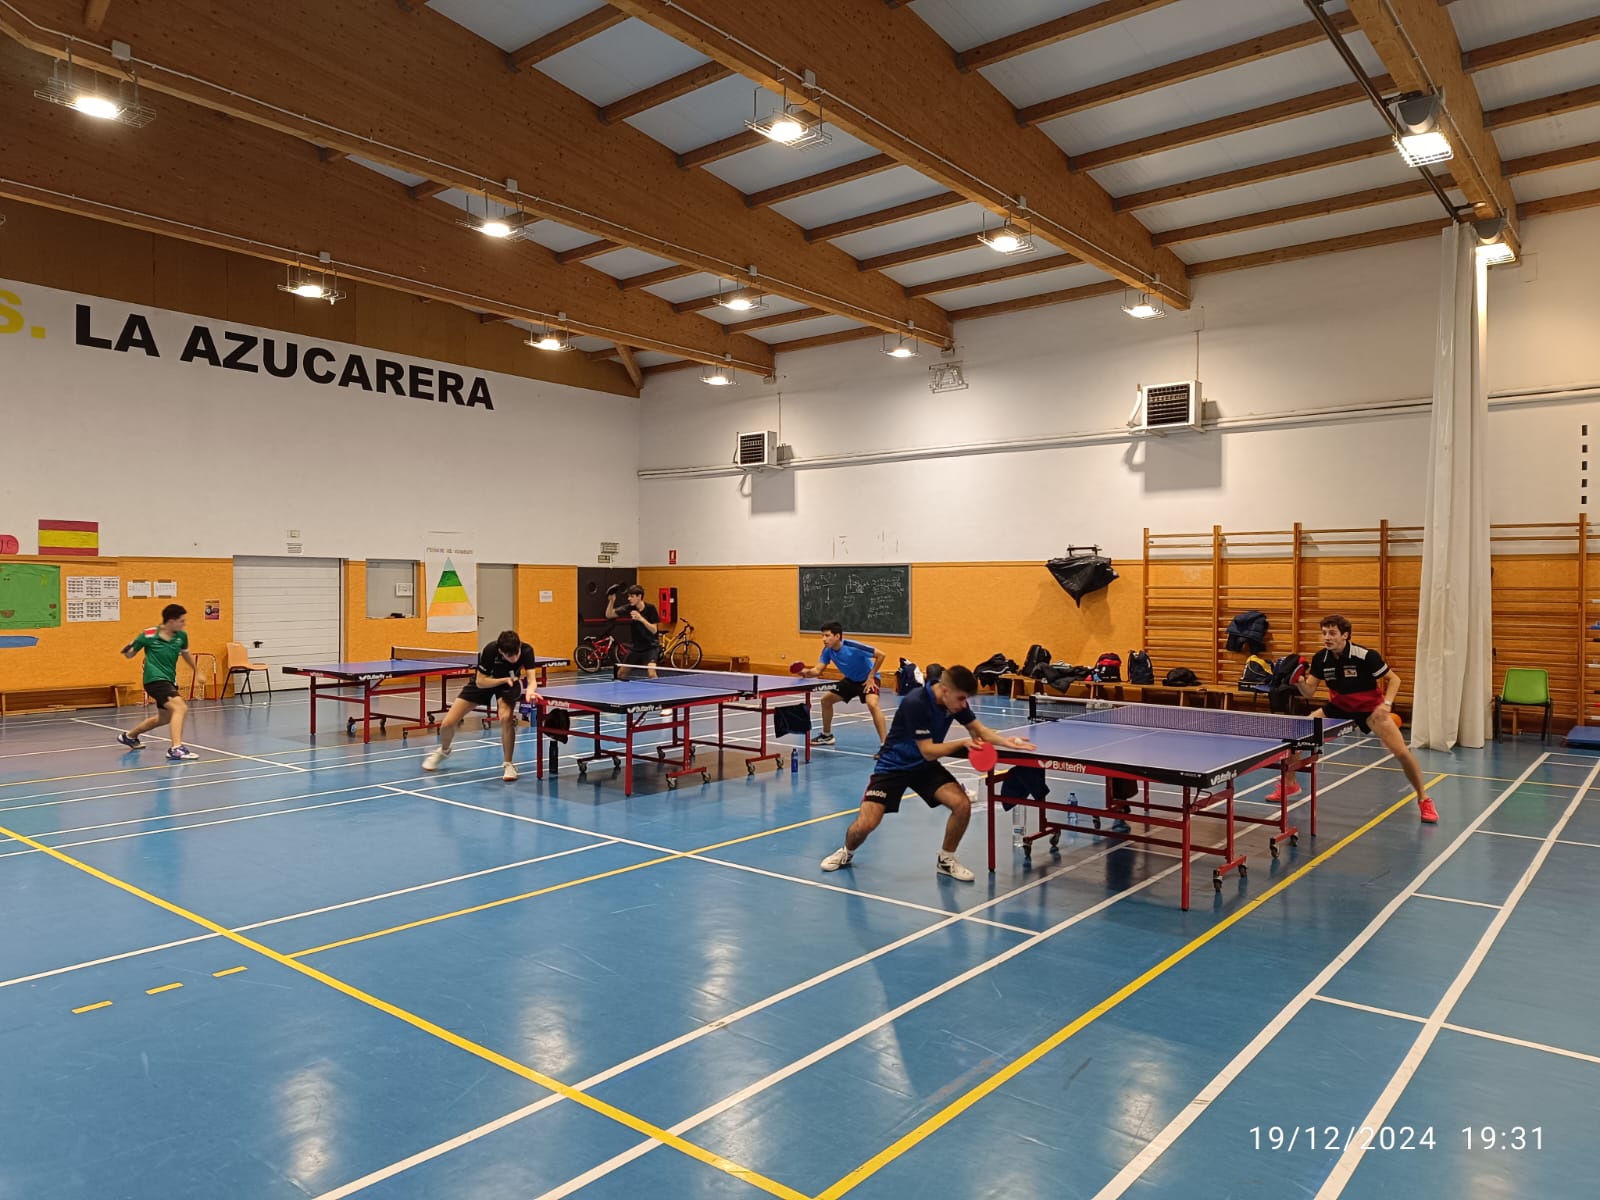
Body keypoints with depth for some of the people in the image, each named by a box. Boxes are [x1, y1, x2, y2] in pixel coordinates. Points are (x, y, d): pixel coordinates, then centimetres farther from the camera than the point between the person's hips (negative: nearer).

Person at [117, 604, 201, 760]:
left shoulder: (182, 636, 0)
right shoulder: (148, 635, -13)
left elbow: (186, 654, 21)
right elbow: (129, 655, 1)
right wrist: (127, 650, -22)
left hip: (169, 681, 8)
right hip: (155, 679, -8)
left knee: (164, 718, 24)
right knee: (180, 708, -28)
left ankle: (129, 736, 48)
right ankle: (176, 748, -32)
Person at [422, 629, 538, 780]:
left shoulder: (526, 650, -31)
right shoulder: (490, 650, -34)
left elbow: (531, 678, -37)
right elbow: (480, 682, -25)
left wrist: (530, 691, -60)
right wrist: (505, 680, -38)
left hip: (508, 683, 0)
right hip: (486, 681, 0)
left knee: (506, 718, -32)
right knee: (447, 724, -3)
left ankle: (508, 764, -12)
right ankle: (444, 750, 34)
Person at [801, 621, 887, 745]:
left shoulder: (853, 647, -31)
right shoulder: (828, 650, -12)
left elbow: (881, 655, -27)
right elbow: (817, 670, -13)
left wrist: (871, 677, -25)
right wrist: (807, 671, -36)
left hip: (867, 679, -8)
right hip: (851, 680, 8)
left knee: (872, 704, -34)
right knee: (826, 699, 11)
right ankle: (827, 735, 30)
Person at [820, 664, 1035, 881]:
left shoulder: (955, 701, -9)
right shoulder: (916, 703, -30)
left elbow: (980, 730, -1)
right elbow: (928, 751, -27)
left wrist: (1007, 742, -18)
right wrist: (963, 743, -28)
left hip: (925, 766, 6)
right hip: (893, 765, -5)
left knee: (963, 804, -17)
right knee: (865, 824, -18)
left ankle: (946, 859, 7)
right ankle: (847, 852, 18)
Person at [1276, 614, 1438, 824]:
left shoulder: (1366, 655, -25)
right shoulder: (1320, 658, -13)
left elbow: (1394, 679, -15)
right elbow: (1309, 692, -9)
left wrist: (1387, 703, -31)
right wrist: (1300, 683, -32)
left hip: (1370, 708, -4)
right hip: (1338, 706, 4)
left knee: (1401, 753, -17)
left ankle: (1423, 800, 8)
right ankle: (1290, 784, 15)